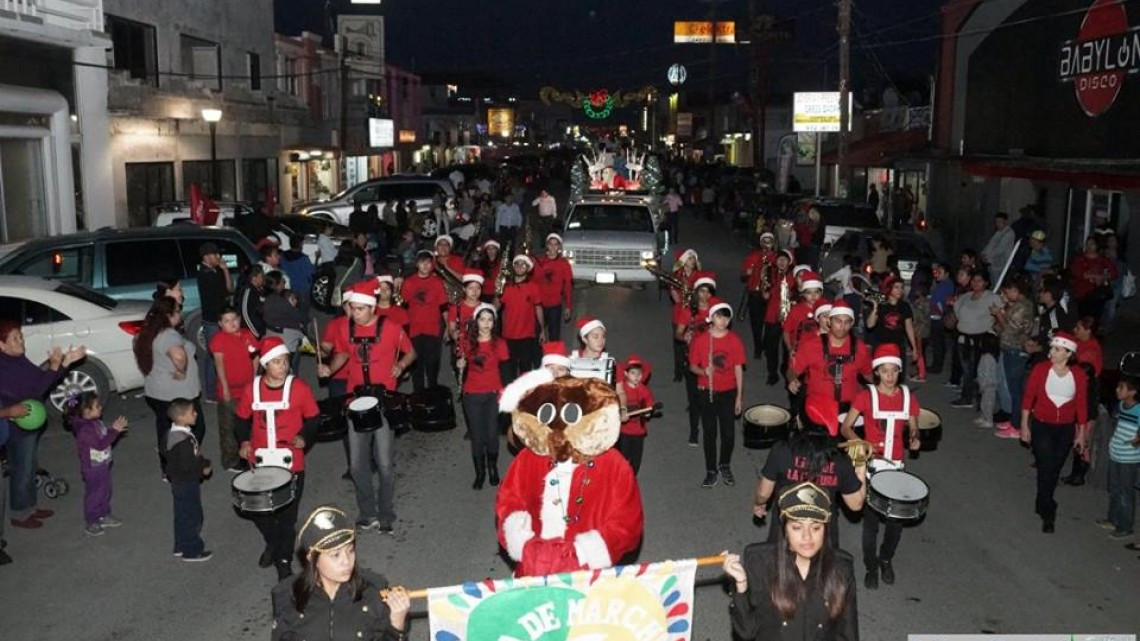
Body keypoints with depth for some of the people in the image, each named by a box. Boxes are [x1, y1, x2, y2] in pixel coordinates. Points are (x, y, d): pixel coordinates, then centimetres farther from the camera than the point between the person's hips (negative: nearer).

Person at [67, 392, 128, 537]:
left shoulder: (96, 422, 1)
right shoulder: (85, 429, -28)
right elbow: (100, 444, -30)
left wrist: (115, 428, 2)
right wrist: (114, 431, -29)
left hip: (103, 465, 9)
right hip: (93, 468, -9)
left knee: (105, 491, 22)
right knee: (93, 494, 5)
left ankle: (104, 516, 38)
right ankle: (90, 523, 20)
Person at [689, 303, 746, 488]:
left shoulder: (735, 340, -4)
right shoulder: (700, 340, -7)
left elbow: (738, 369, 1)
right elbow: (692, 365, 1)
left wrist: (739, 397, 1)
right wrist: (703, 371, -22)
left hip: (728, 393, 1)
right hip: (707, 392, -1)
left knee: (729, 433, 4)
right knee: (710, 432, 7)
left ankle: (724, 466, 30)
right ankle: (711, 470, 22)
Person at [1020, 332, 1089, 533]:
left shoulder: (1079, 375, -8)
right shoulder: (1040, 369, -12)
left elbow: (1081, 405, 0)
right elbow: (1028, 397, -5)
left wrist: (1082, 433, 5)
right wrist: (1024, 425, -3)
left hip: (1066, 429, 2)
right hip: (1041, 426, -2)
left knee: (1054, 470, 14)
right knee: (1046, 468, -6)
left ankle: (1044, 505, 35)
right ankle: (1048, 513, 8)